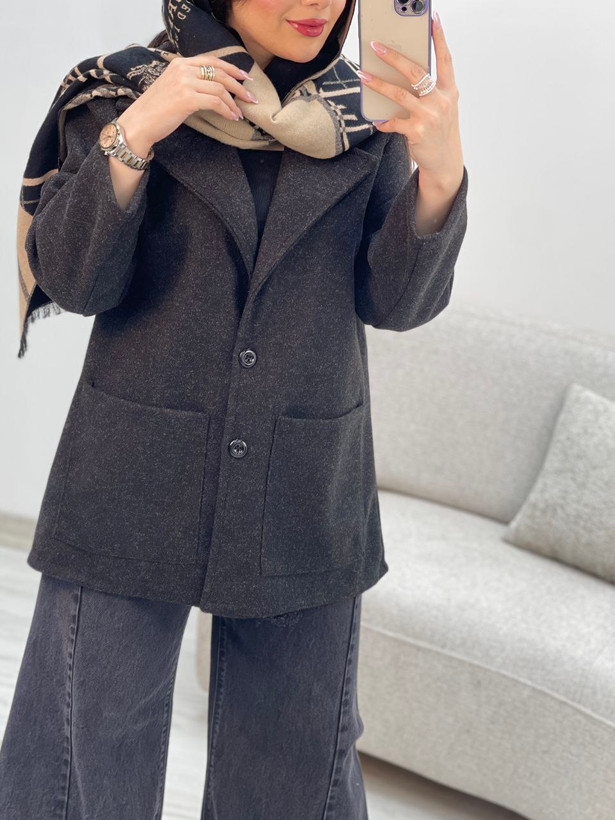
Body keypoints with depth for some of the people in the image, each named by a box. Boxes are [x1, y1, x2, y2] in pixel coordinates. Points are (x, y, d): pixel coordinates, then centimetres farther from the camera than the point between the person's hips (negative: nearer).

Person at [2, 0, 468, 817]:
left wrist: (441, 167, -21)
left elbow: (398, 299, -5)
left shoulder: (368, 115, 1)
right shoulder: (121, 91, -4)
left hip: (304, 498, 2)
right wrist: (133, 132, -23)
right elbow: (76, 280, -10)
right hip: (137, 482, -2)